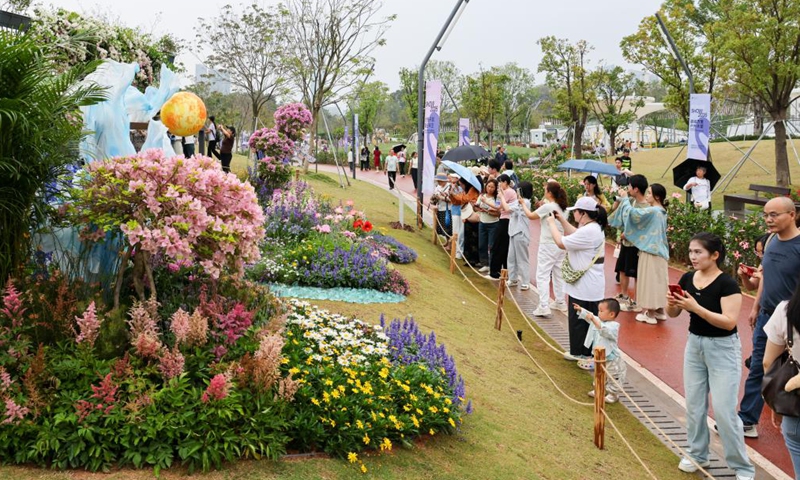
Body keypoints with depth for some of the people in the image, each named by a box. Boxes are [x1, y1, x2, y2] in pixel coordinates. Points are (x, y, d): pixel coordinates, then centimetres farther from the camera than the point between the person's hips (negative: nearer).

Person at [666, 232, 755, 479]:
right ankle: (697, 455, 31)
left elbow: (729, 321, -25)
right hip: (694, 344, 6)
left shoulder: (727, 284, -18)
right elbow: (673, 314, 6)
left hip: (723, 348, -6)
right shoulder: (687, 279, -1)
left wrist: (696, 307, -30)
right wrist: (671, 303, -17)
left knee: (724, 410, -5)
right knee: (694, 405, 13)